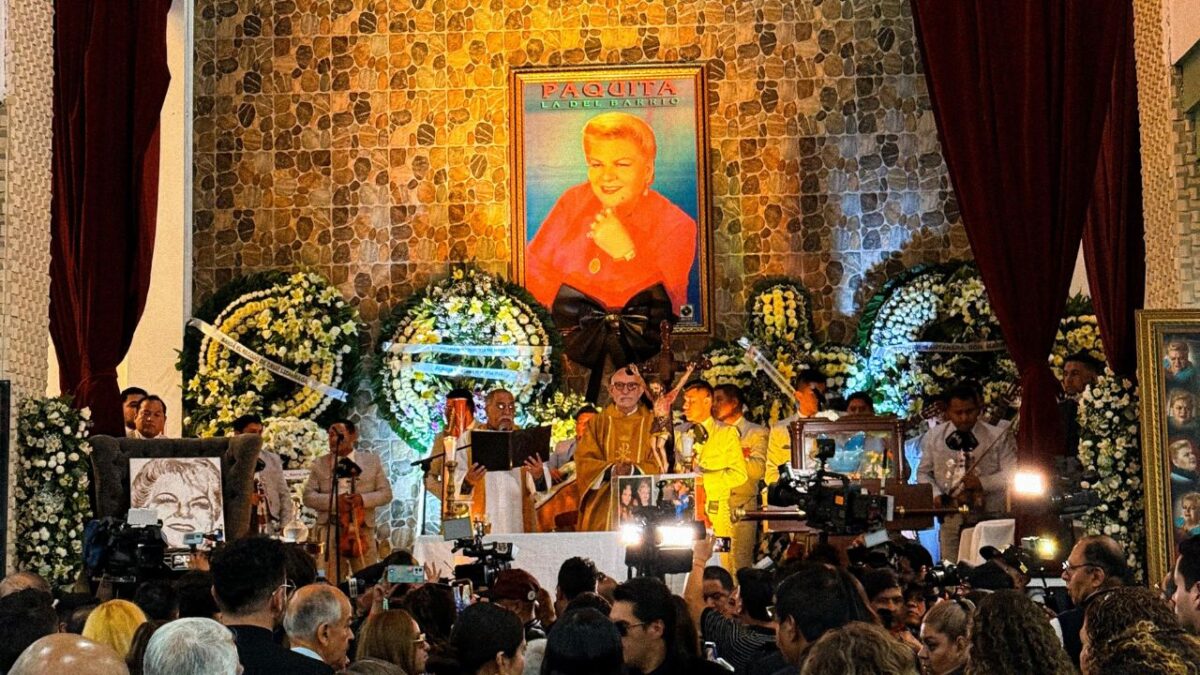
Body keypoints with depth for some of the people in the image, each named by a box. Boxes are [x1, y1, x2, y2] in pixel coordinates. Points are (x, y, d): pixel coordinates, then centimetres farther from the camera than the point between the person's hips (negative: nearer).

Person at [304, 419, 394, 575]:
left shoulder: (372, 461, 9)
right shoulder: (320, 464, 9)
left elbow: (386, 493, 6)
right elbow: (308, 496, 3)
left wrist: (364, 499, -13)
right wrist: (333, 500, -14)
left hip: (362, 528, 0)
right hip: (330, 529, 0)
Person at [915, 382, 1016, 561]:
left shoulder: (998, 436, 1)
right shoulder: (933, 436, 10)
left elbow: (1011, 473, -1)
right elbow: (924, 472, 15)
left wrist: (983, 483, -15)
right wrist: (936, 494, -3)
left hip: (988, 516, -2)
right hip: (951, 516, 2)